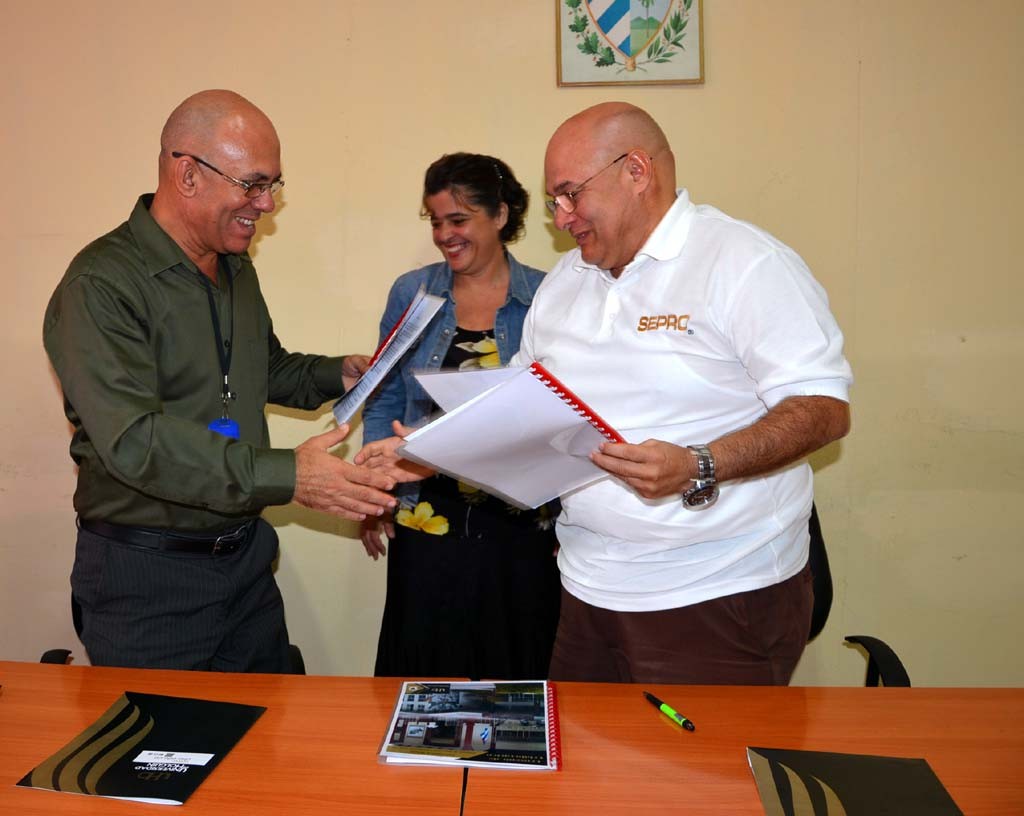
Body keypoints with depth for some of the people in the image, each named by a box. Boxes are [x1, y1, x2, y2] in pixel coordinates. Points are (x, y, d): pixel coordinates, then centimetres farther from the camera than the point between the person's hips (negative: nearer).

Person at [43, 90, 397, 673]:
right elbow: (134, 442, -28)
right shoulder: (100, 288, -18)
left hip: (246, 556, 8)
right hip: (148, 575, -7)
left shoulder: (237, 270, 10)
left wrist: (335, 374, 6)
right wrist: (285, 475, -34)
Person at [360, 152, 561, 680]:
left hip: (521, 522, -1)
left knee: (513, 675, 11)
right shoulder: (411, 293, 5)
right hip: (428, 520, 2)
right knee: (423, 675, 10)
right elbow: (384, 402, 10)